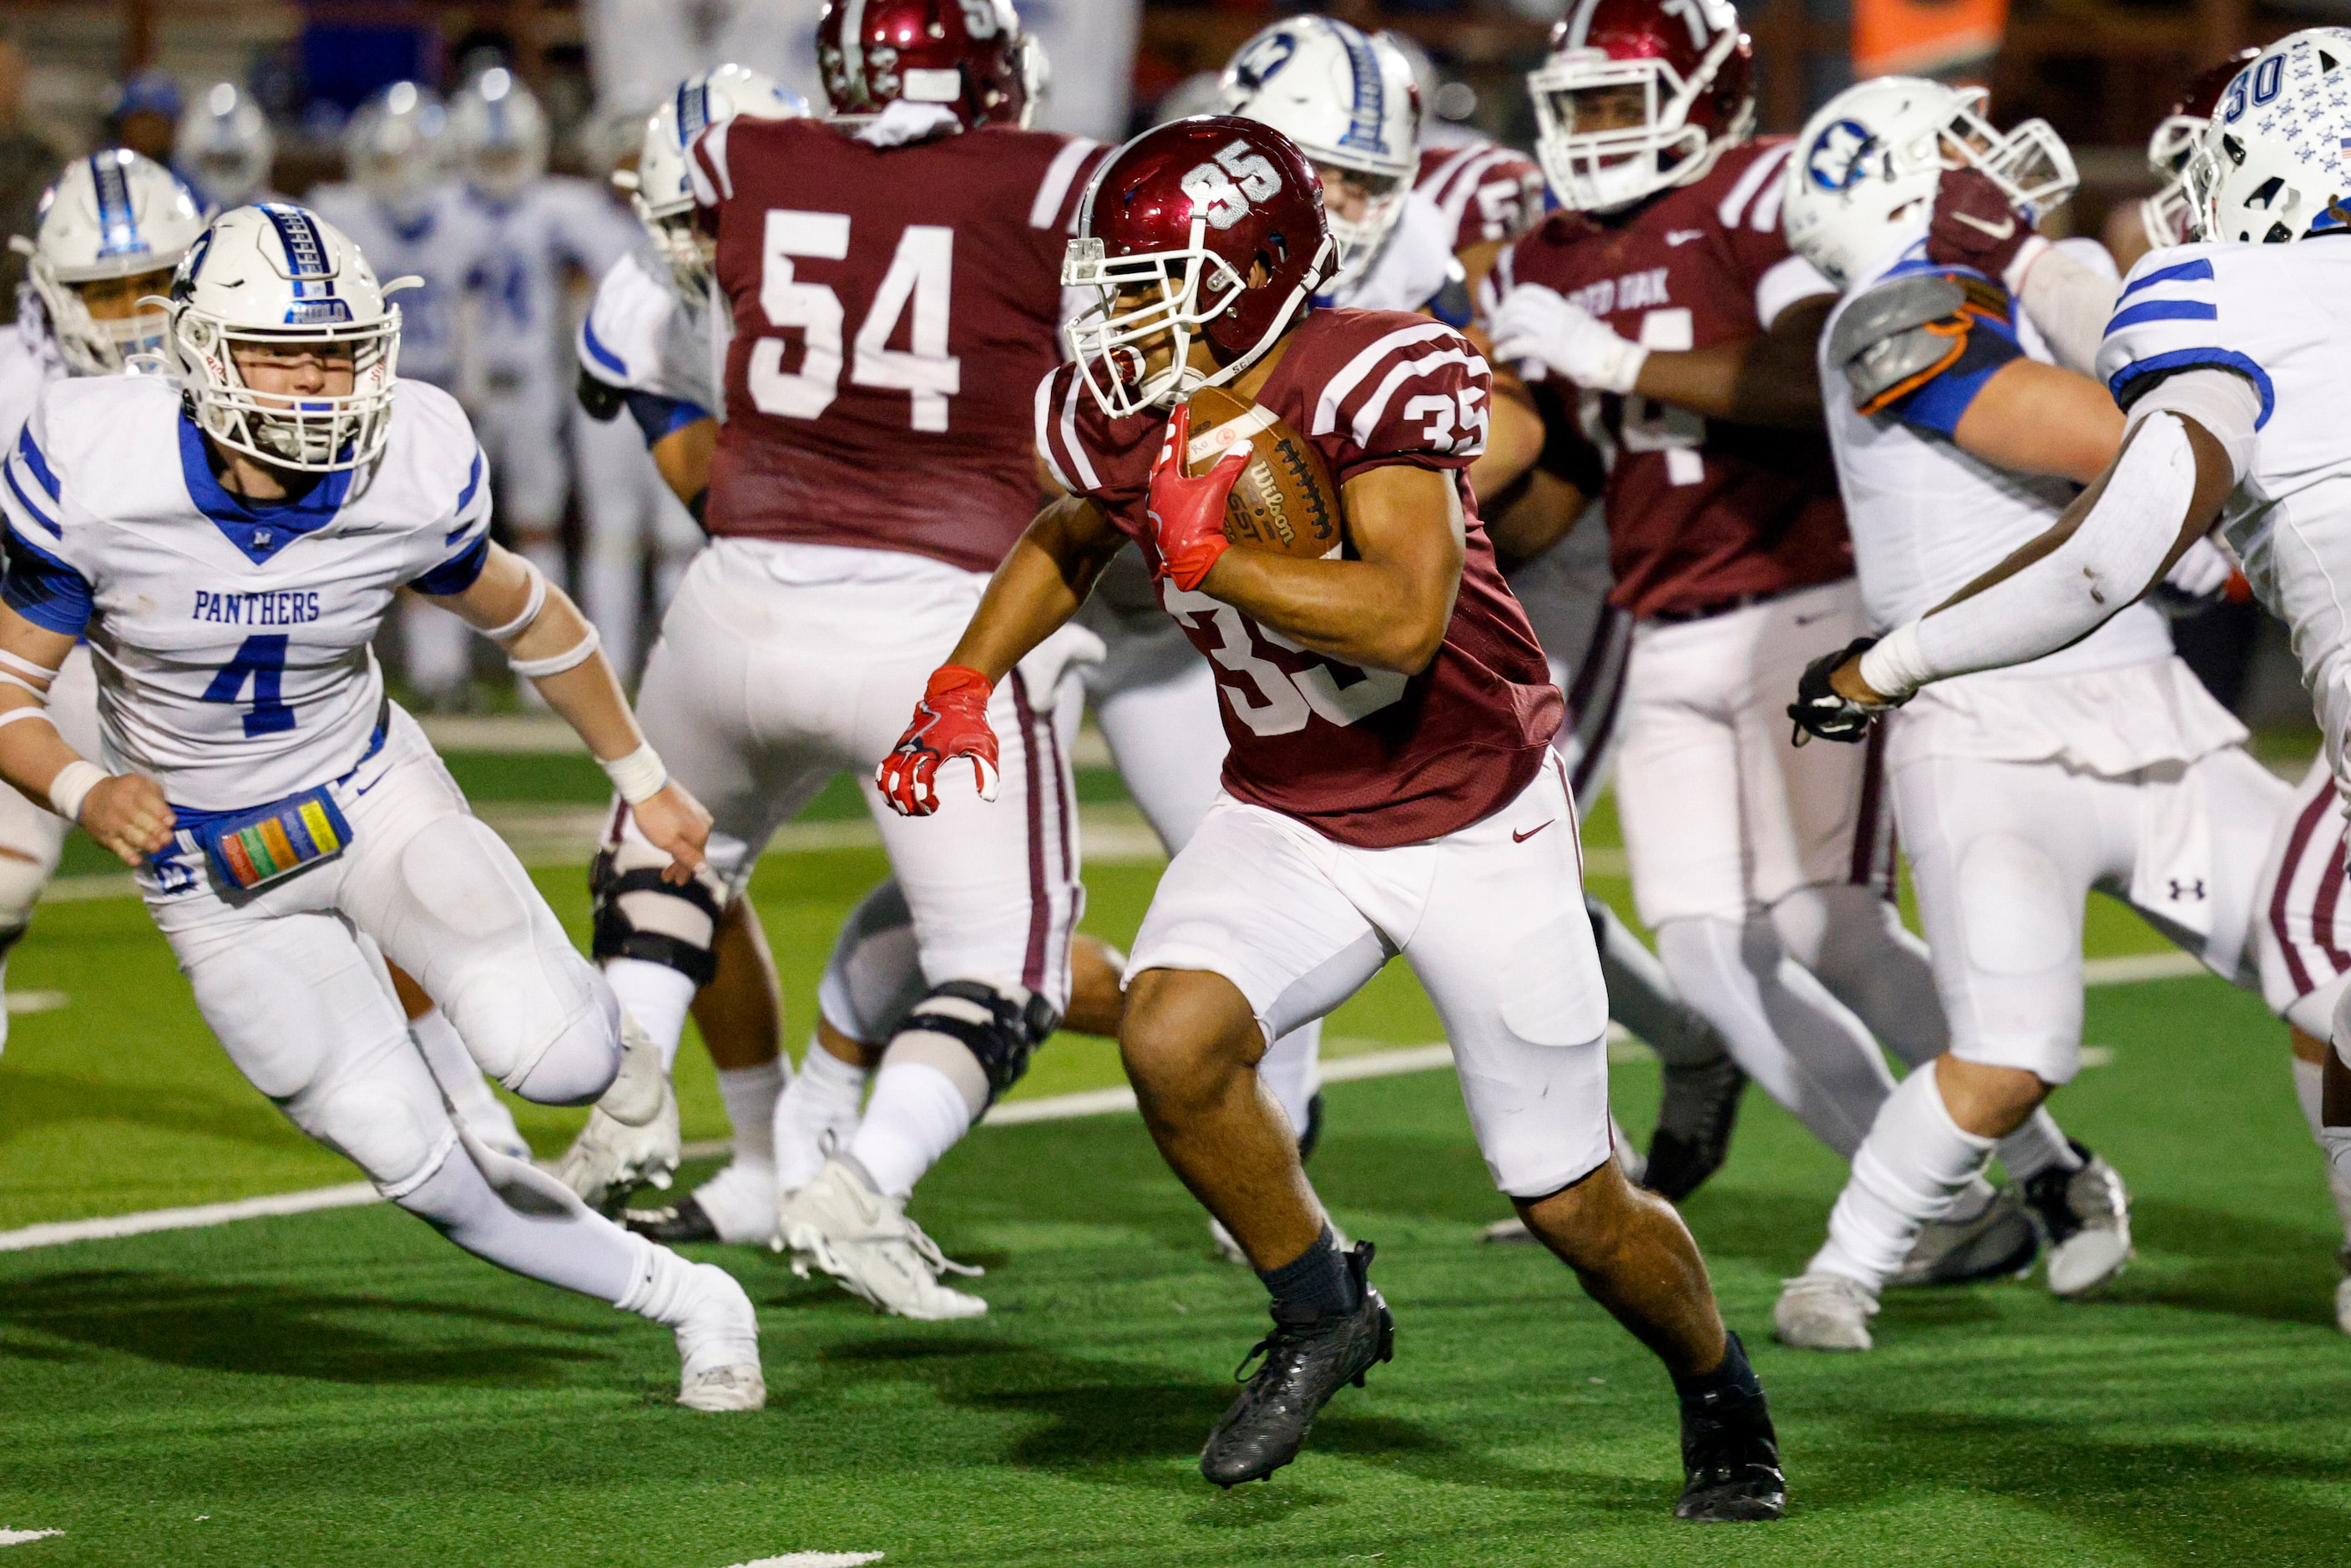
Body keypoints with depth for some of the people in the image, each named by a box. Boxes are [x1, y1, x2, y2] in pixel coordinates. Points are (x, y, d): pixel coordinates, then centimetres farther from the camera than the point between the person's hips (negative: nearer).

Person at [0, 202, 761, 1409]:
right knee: (417, 1162, -7)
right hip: (213, 874, 0)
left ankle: (587, 1027, 15)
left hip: (371, 799, 0)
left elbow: (523, 616, 3)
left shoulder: (408, 473, -18)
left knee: (548, 1058, -25)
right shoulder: (97, 475, -23)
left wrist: (642, 777, 14)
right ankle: (689, 1299, 13)